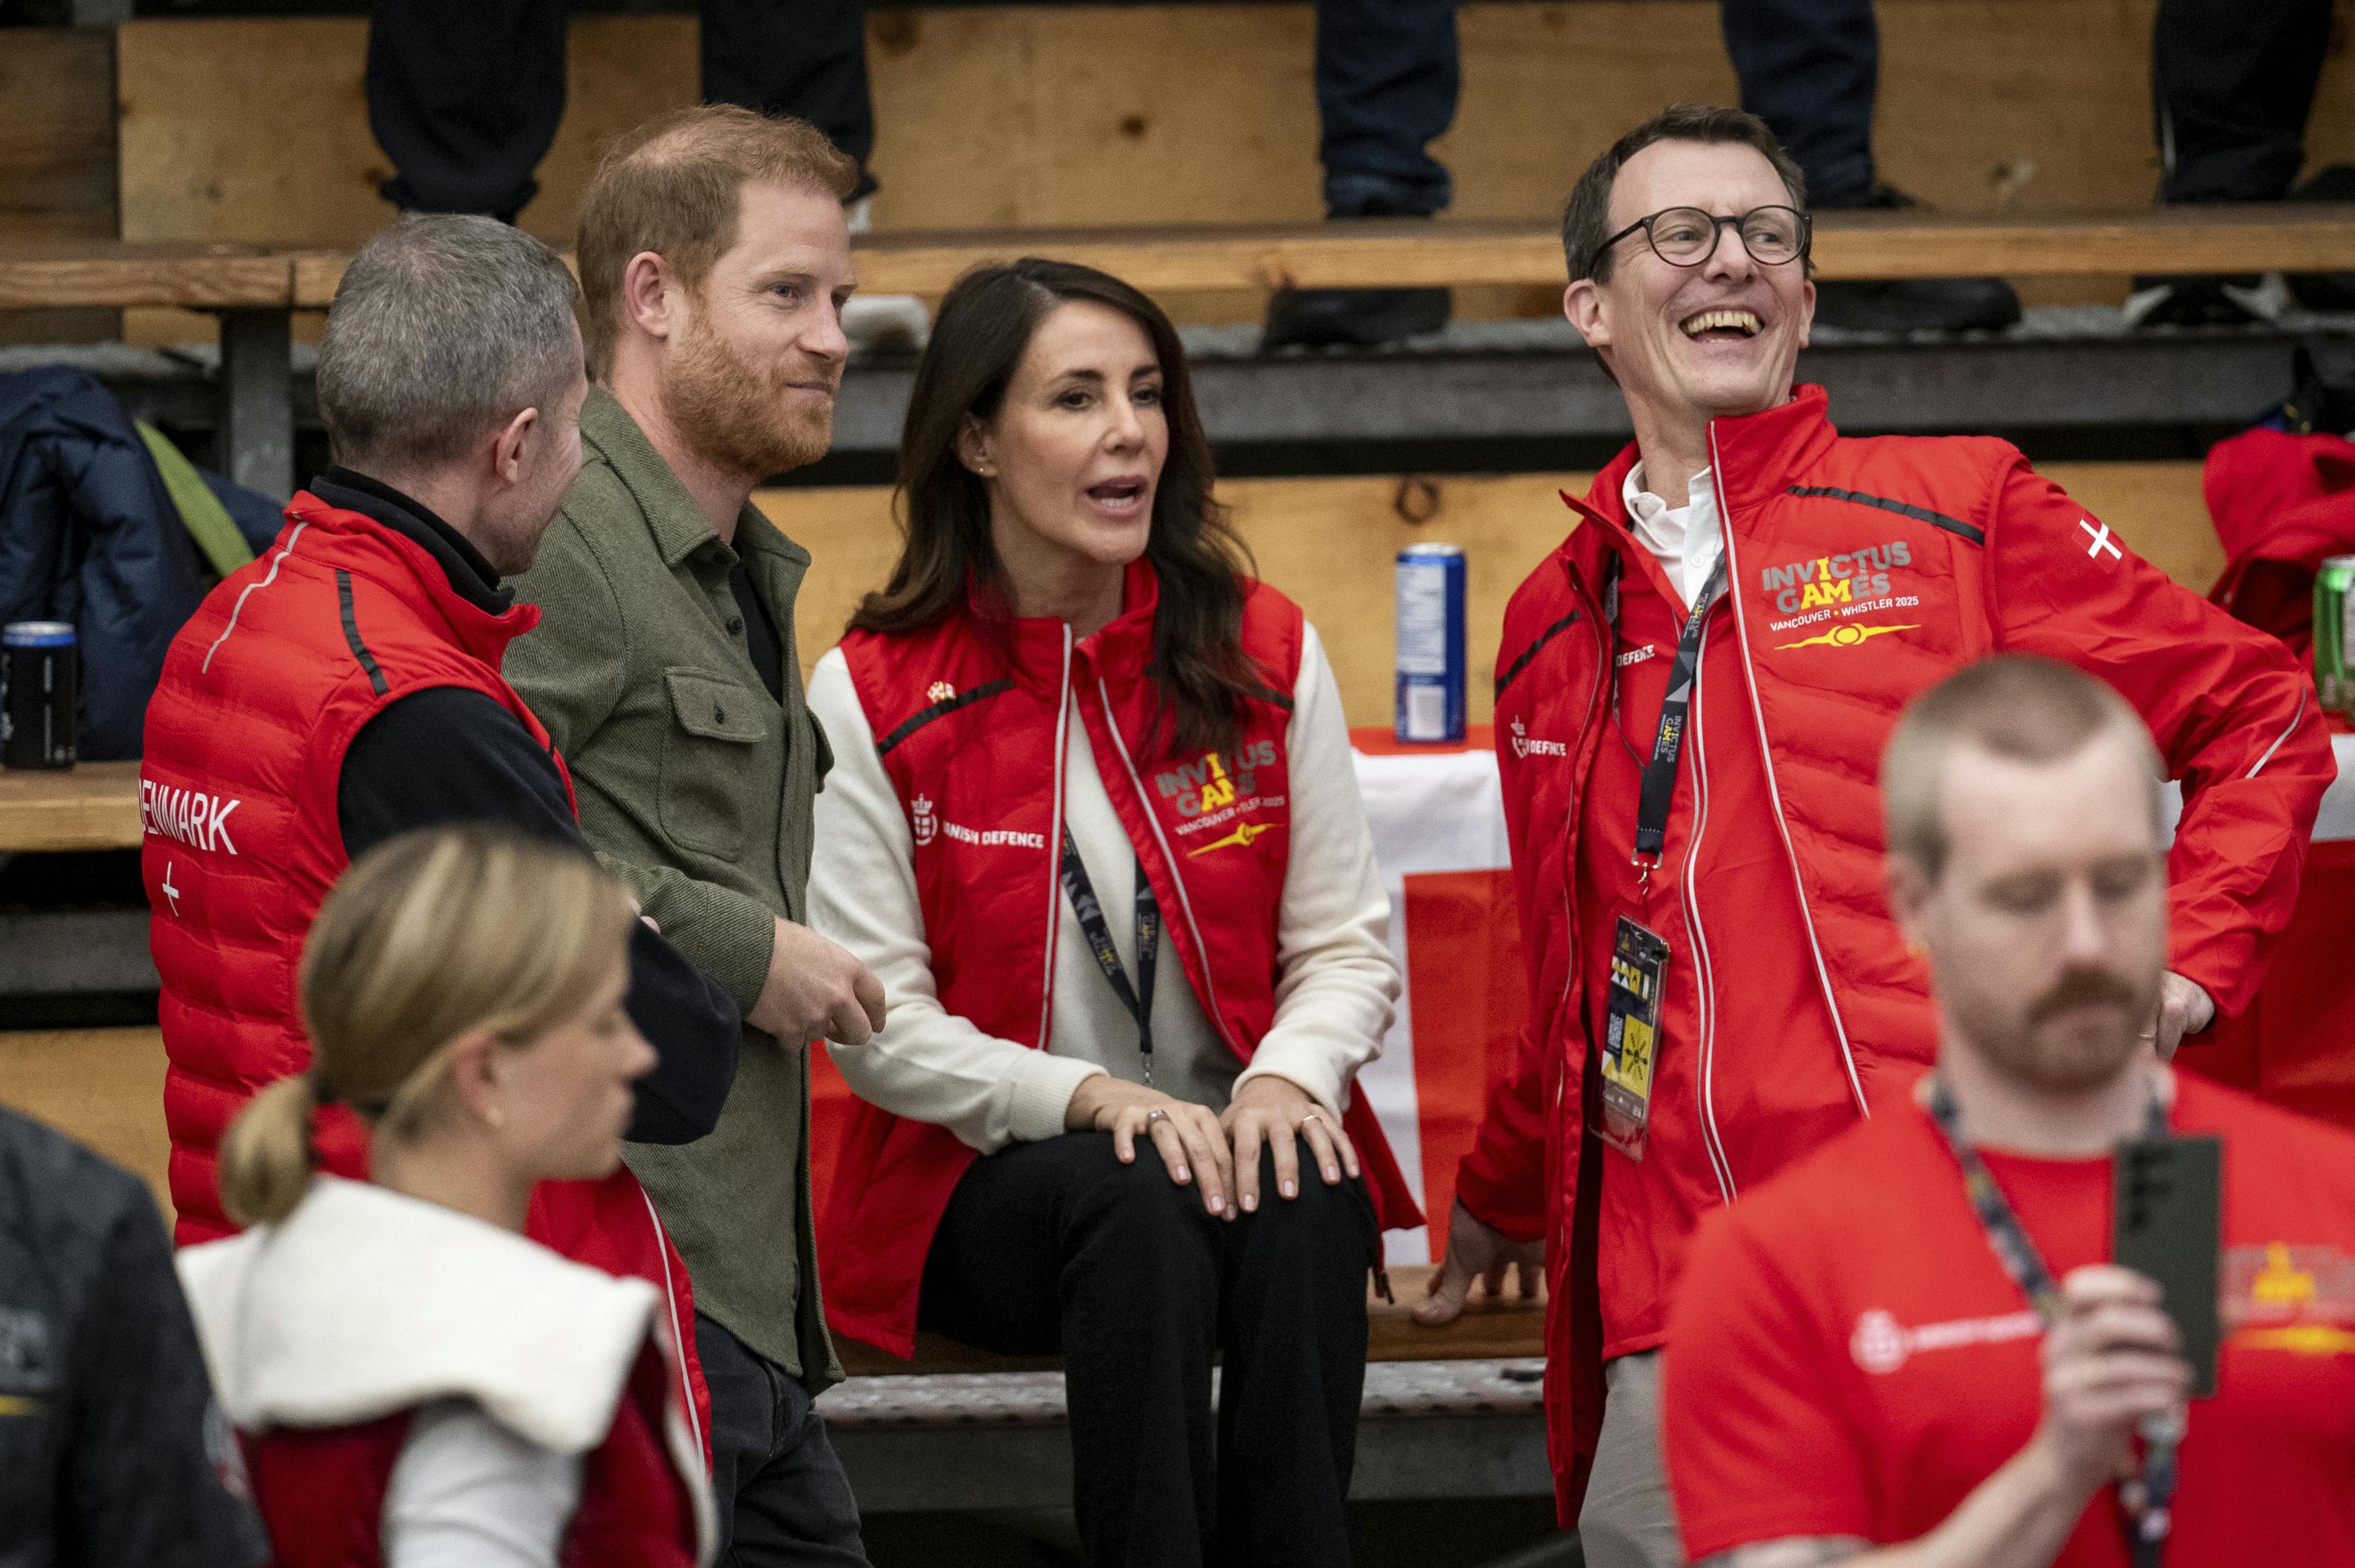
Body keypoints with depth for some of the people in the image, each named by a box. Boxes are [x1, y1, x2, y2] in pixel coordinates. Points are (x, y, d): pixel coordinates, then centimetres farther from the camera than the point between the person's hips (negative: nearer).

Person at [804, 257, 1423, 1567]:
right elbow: (875, 1025, -4)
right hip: (979, 1178, -2)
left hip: (1235, 1132, 2)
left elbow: (1348, 942, 7)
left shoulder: (1264, 653, 6)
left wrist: (1291, 1076, -15)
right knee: (1141, 1208, -35)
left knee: (1305, 1205, -32)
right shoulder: (872, 698, -2)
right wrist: (1086, 1097, -20)